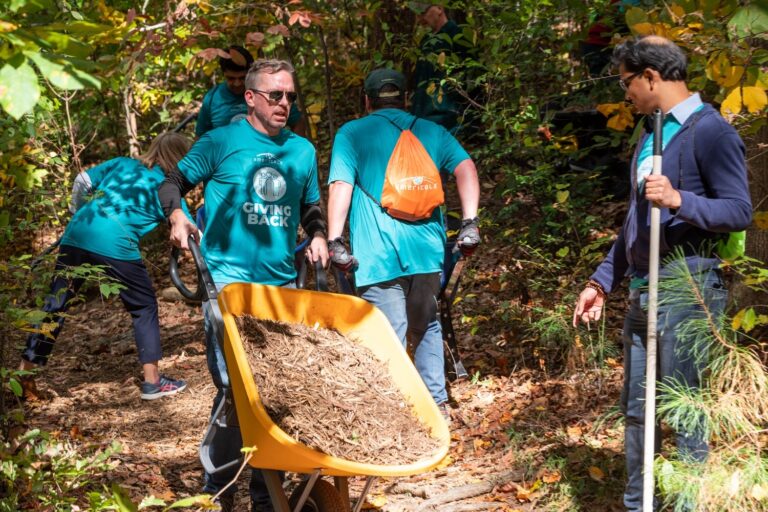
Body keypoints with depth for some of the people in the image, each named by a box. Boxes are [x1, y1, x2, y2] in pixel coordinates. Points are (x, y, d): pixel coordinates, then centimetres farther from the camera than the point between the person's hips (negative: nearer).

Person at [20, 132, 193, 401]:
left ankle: (24, 373, 17)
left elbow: (82, 181, 18)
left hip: (76, 235, 5)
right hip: (115, 245, -4)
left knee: (55, 304, 14)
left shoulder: (122, 163, 23)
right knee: (145, 306, 13)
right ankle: (152, 381, 12)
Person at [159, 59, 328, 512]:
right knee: (233, 385, -10)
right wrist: (177, 215, -15)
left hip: (283, 283, 5)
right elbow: (173, 185, 5)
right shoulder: (220, 142, -1)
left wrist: (318, 236, 3)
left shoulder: (302, 150, 11)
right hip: (228, 279, -4)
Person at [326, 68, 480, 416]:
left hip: (378, 254, -4)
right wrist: (469, 223, -3)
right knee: (427, 326, 21)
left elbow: (341, 186, -7)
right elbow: (465, 166, 1)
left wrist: (334, 241, -9)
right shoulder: (431, 132, 15)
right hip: (426, 248, 4)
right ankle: (437, 402, 20)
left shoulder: (352, 134, 5)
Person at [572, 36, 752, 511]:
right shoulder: (651, 134, 18)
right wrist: (603, 280, 21)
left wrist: (680, 200, -29)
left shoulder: (710, 130, -10)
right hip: (643, 293, 9)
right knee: (636, 409, 12)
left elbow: (740, 212, -15)